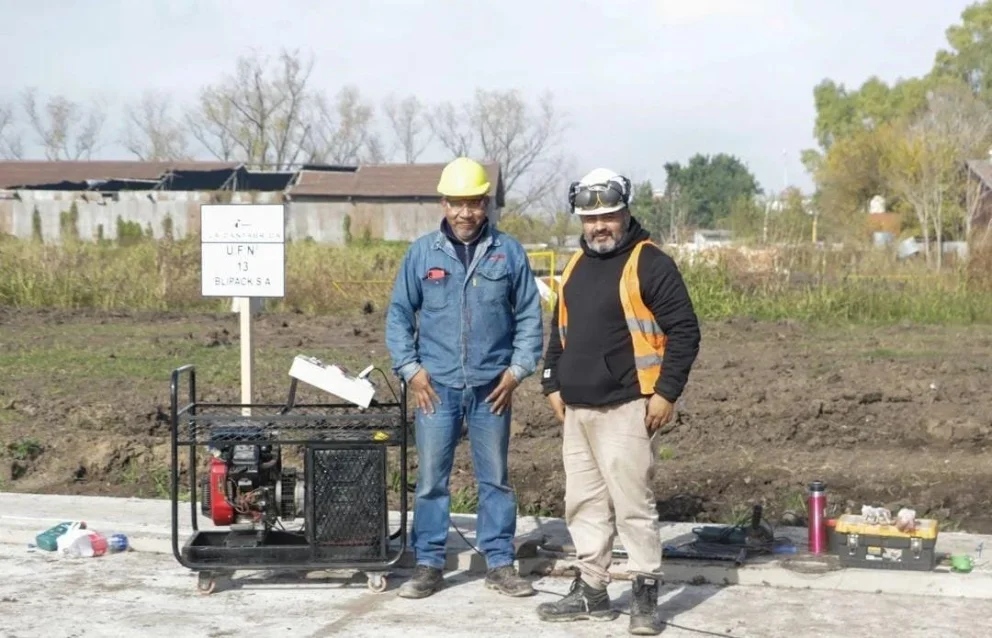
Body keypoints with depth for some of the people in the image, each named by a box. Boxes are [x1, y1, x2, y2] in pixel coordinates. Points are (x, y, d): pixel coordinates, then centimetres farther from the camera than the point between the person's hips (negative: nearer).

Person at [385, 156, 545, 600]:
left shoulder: (508, 252, 2)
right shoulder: (422, 252, 2)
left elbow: (530, 317, 6)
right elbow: (399, 314, 6)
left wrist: (517, 370, -2)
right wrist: (410, 369, -2)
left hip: (492, 388, 0)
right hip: (436, 386, 0)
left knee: (495, 479, 8)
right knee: (430, 479, 4)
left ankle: (500, 563, 17)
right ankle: (429, 565, 13)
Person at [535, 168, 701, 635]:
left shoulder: (649, 264, -8)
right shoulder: (575, 266, 15)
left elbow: (684, 331, -10)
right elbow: (559, 331, 24)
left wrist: (667, 392, -14)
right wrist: (553, 385, 16)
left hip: (625, 408, -8)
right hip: (577, 409, 8)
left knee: (632, 503, -5)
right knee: (584, 503, 12)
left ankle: (645, 594, 4)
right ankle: (590, 589, 21)